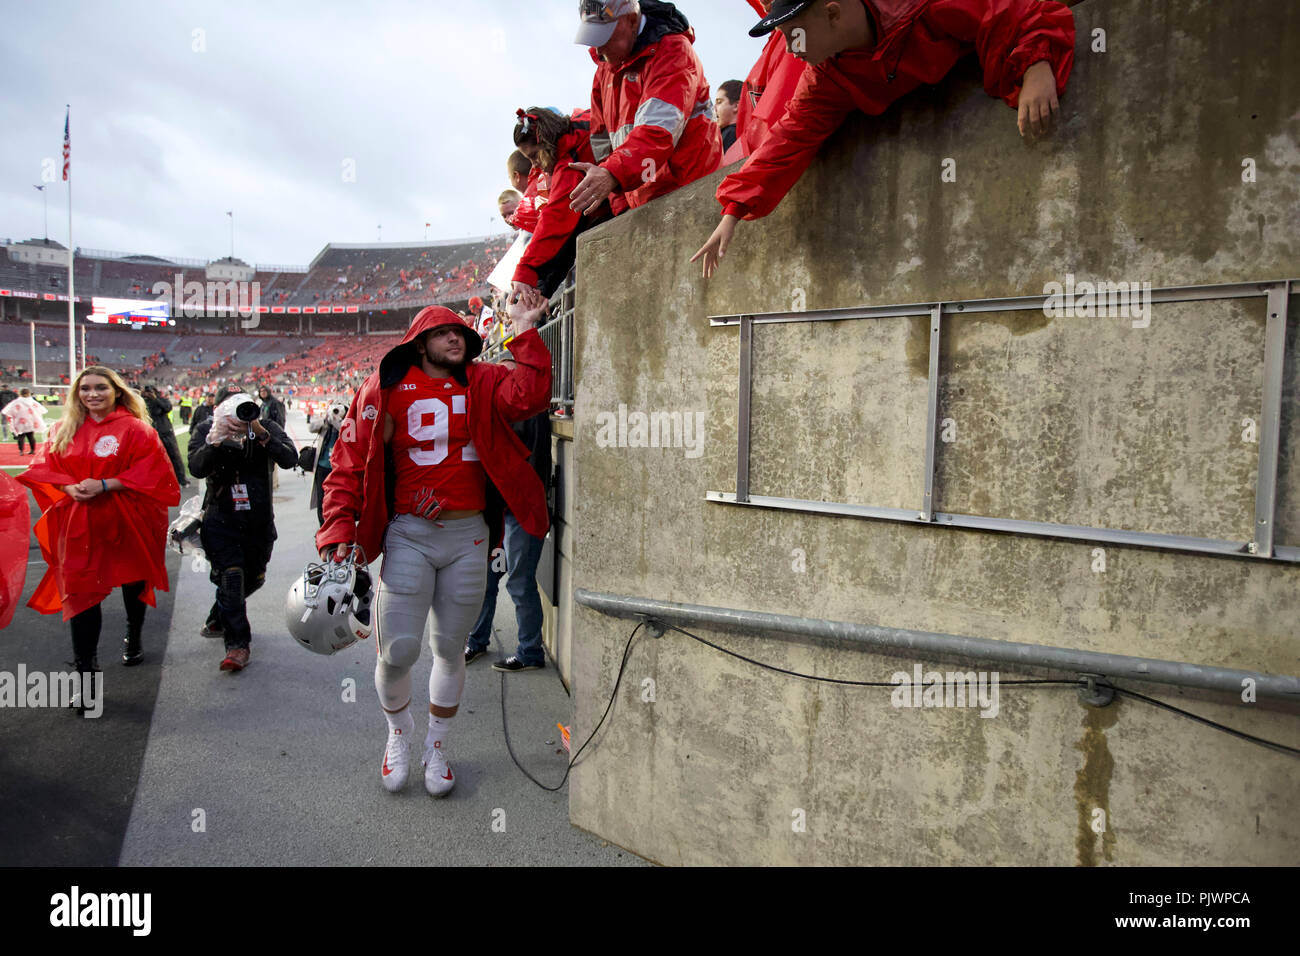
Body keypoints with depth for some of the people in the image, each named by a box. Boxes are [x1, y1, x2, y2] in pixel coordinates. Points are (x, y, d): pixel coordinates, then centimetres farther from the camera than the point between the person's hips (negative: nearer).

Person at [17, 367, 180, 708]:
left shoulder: (135, 429, -6)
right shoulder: (66, 430, 8)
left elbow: (152, 472, -13)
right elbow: (45, 468, 8)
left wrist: (105, 485, -21)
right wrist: (69, 487, -12)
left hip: (126, 522, -2)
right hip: (78, 523, 2)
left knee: (133, 583, 15)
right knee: (81, 591, -3)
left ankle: (134, 639, 41)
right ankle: (86, 670, 1)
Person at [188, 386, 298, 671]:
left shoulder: (267, 427, -4)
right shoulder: (206, 430, -3)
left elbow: (290, 459, -20)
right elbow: (196, 468, -18)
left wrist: (260, 434, -30)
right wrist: (217, 439, -31)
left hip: (259, 521, 2)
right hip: (221, 520, -2)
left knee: (253, 578, 14)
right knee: (231, 575, -16)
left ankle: (217, 619, 43)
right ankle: (237, 643, -6)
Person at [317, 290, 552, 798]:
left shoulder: (482, 385, 5)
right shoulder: (387, 389, -1)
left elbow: (528, 396, -16)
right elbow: (350, 465, -1)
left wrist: (526, 330, -17)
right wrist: (338, 533, -11)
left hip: (468, 536, 2)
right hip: (408, 535, -2)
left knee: (450, 649, 12)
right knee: (398, 651, -5)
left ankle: (436, 746, 34)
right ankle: (398, 729, 29)